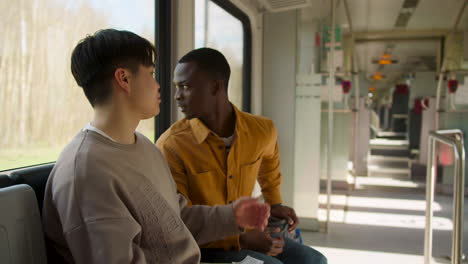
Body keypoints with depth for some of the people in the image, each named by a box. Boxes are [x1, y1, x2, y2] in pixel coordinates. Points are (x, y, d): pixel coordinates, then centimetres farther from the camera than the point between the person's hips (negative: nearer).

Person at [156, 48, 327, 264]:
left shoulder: (262, 131, -8)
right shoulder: (171, 146, -21)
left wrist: (274, 204, 18)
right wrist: (241, 240, -25)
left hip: (244, 231, 5)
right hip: (200, 244, -5)